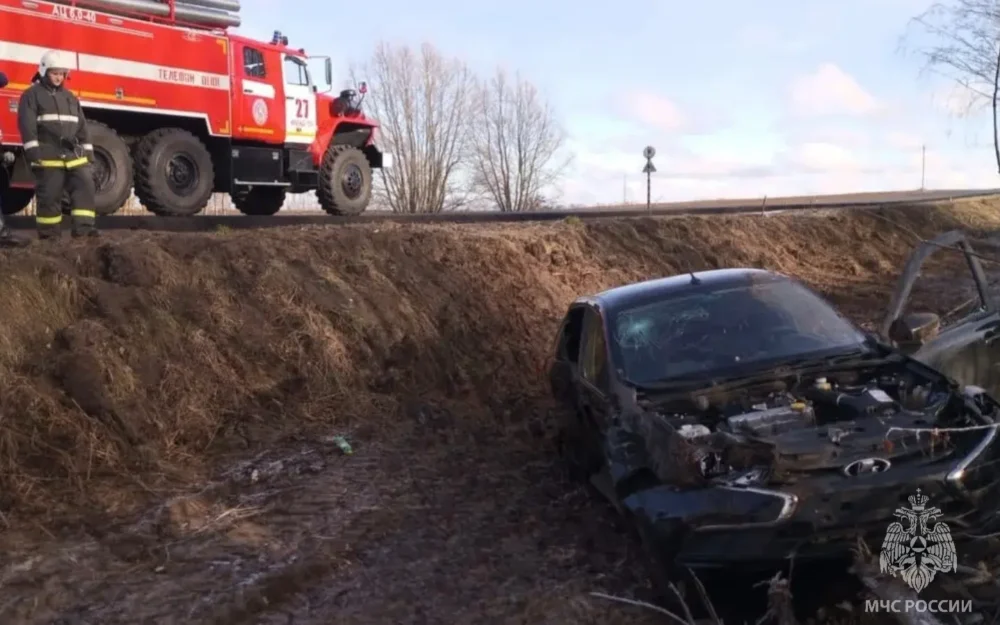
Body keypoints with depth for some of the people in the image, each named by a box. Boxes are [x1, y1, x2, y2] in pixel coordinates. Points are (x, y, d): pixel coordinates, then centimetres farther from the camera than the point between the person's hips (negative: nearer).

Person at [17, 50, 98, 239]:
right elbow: (27, 125, -7)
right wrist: (33, 153, -15)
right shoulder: (32, 95, 2)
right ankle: (49, 232, 4)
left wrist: (88, 152, 14)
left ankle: (84, 227, -8)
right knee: (49, 195, -2)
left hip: (74, 155, 5)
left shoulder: (70, 97, 20)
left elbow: (81, 126, 20)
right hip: (49, 156, -5)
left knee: (85, 186, -7)